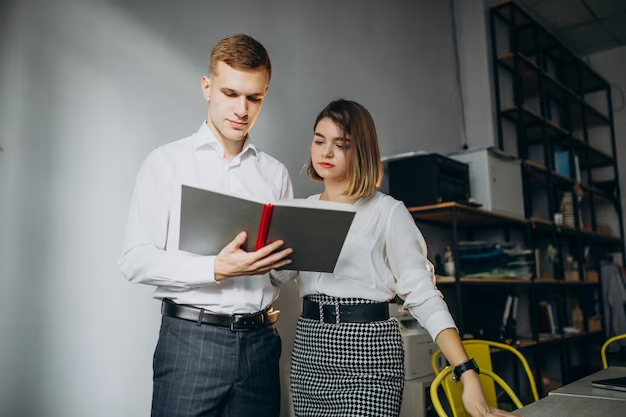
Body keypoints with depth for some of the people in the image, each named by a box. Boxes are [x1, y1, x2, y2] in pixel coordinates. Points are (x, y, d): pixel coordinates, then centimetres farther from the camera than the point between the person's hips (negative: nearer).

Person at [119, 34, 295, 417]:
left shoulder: (276, 174, 11)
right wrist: (217, 269, -19)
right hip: (190, 338, -3)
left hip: (259, 340, 3)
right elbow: (136, 260, -8)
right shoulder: (166, 163, 1)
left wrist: (280, 259, -9)